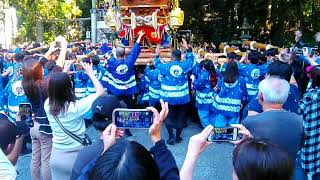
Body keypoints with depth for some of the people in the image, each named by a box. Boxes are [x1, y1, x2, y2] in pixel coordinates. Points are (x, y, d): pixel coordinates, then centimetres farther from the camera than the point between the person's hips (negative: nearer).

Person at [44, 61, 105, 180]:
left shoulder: (48, 105, -9)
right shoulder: (76, 107, -24)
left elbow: (55, 88, 15)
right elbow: (101, 92, -13)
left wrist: (64, 72, 14)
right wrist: (90, 73, -4)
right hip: (75, 156, -4)